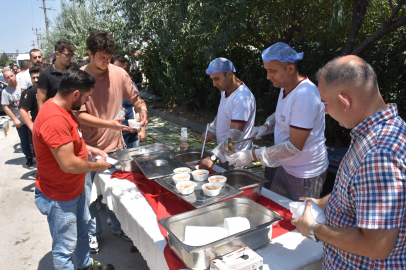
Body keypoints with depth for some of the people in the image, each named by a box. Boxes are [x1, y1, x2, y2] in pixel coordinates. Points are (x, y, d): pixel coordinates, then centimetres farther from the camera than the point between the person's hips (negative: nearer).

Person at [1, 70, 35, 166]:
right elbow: (5, 107, -4)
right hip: (19, 121, 0)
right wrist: (15, 119, -9)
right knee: (24, 140, 8)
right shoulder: (5, 91, -5)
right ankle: (29, 157, 23)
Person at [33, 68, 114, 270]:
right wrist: (97, 166, -16)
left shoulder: (62, 109, 1)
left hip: (74, 189, 11)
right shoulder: (54, 119, -32)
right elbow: (68, 164, -32)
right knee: (65, 247, 9)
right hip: (59, 197, -11)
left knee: (82, 229, 28)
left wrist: (89, 149, 3)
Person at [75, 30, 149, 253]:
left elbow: (135, 99, 8)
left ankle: (118, 226, 38)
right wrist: (108, 124, -26)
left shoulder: (119, 73, -3)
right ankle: (93, 233, 33)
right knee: (89, 194, 9)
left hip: (115, 145, 2)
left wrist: (142, 109, -14)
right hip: (89, 148, -2)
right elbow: (79, 115, -13)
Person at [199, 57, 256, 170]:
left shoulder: (242, 98, -26)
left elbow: (234, 135, -31)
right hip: (224, 154, 9)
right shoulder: (225, 91, 4)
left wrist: (213, 157, -36)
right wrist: (211, 130, 2)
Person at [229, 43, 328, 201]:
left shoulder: (305, 96, -28)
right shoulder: (285, 88, 1)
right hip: (285, 167, 8)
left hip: (306, 175, -8)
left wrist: (253, 155, -27)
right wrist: (267, 126, -1)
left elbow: (295, 147, -29)